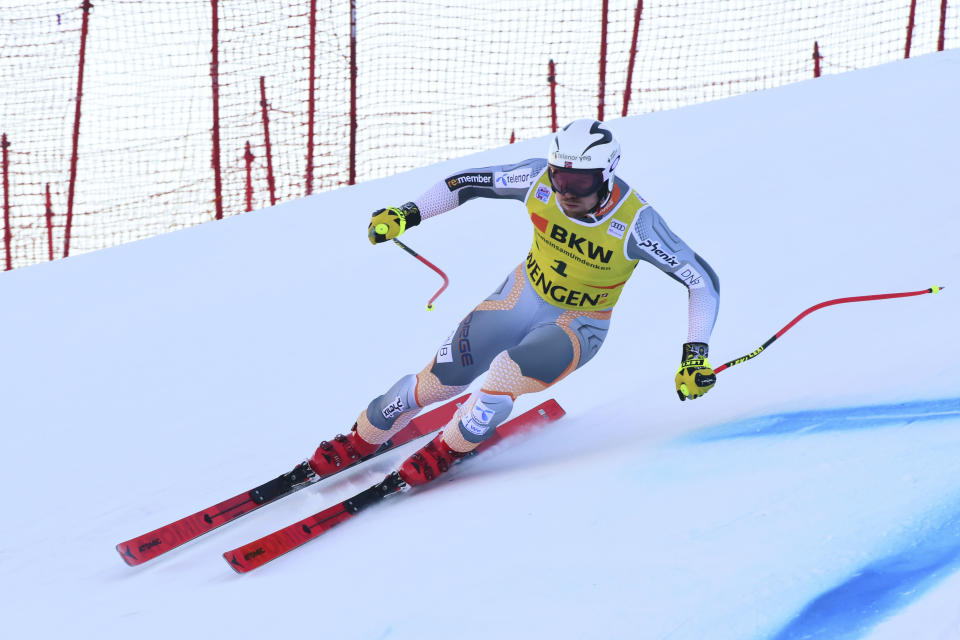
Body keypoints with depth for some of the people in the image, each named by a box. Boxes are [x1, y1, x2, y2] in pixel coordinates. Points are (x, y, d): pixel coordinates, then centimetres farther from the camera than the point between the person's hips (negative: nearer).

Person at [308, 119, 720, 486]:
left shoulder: (633, 223, -31)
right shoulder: (540, 180, -21)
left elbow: (702, 280, -24)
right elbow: (469, 183, -5)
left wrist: (696, 354, -31)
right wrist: (407, 214, -13)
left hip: (578, 327, -3)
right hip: (524, 296, 3)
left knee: (505, 375, -29)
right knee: (439, 380, 0)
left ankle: (448, 449, 0)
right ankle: (359, 441, 25)